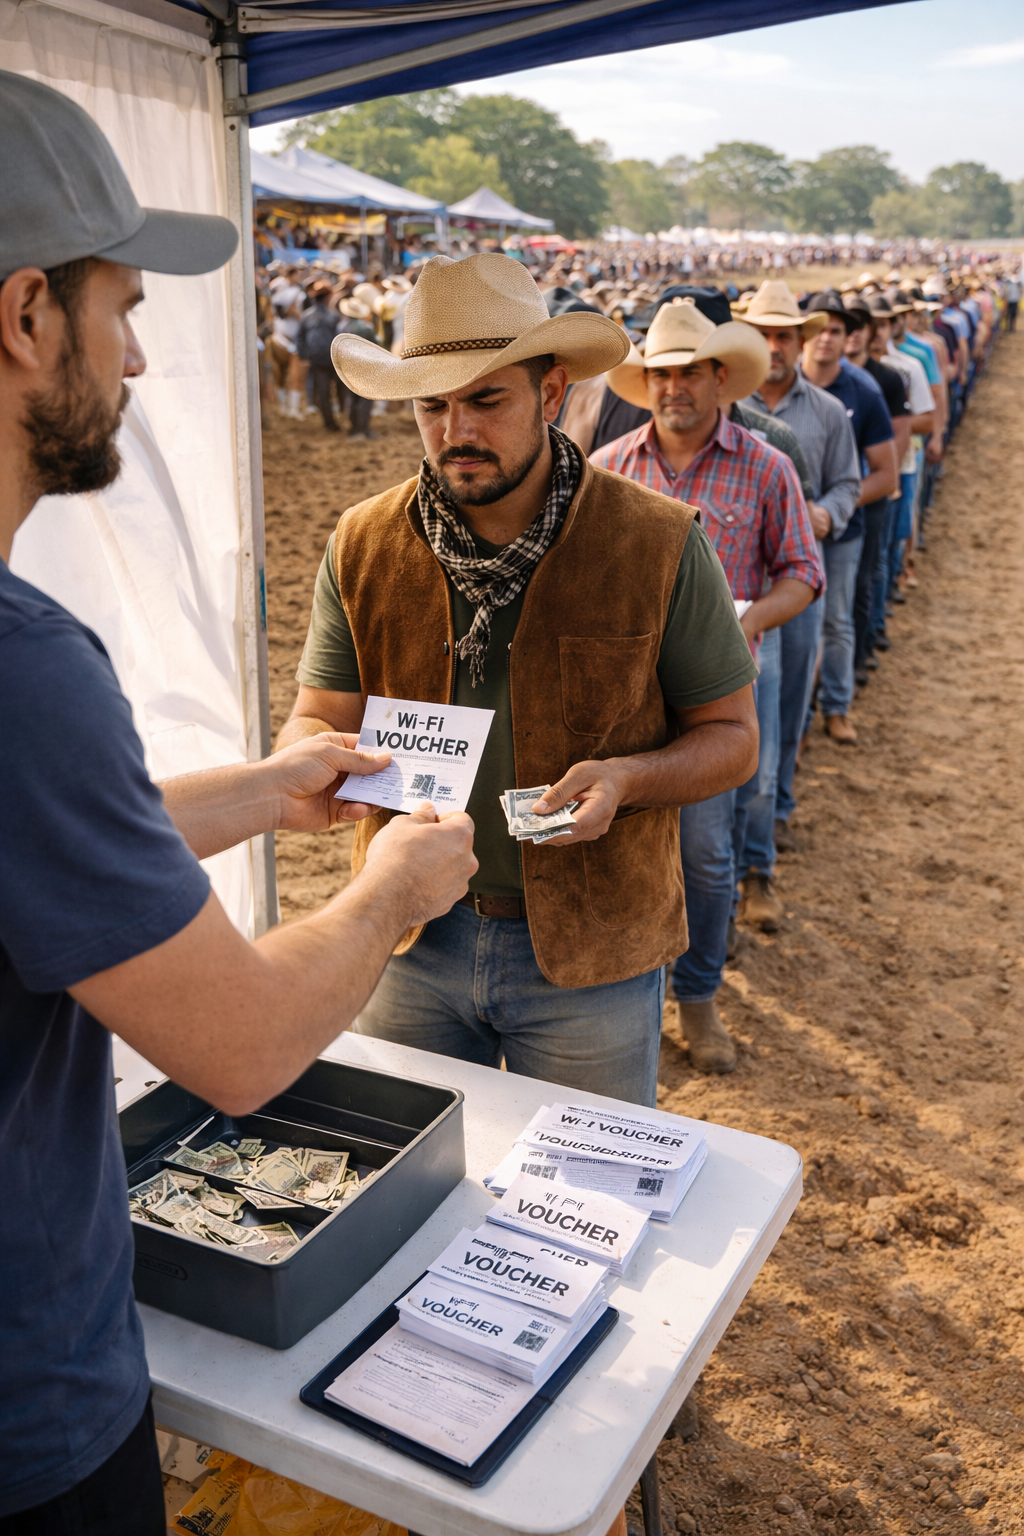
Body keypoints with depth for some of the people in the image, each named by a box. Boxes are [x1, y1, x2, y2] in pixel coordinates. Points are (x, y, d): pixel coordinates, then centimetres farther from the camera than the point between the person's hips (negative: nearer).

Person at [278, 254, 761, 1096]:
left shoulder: (660, 545, -11)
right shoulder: (364, 547, -4)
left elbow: (731, 736, -4)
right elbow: (316, 718, 2)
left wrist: (628, 777, -24)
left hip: (590, 955, -2)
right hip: (412, 942, 2)